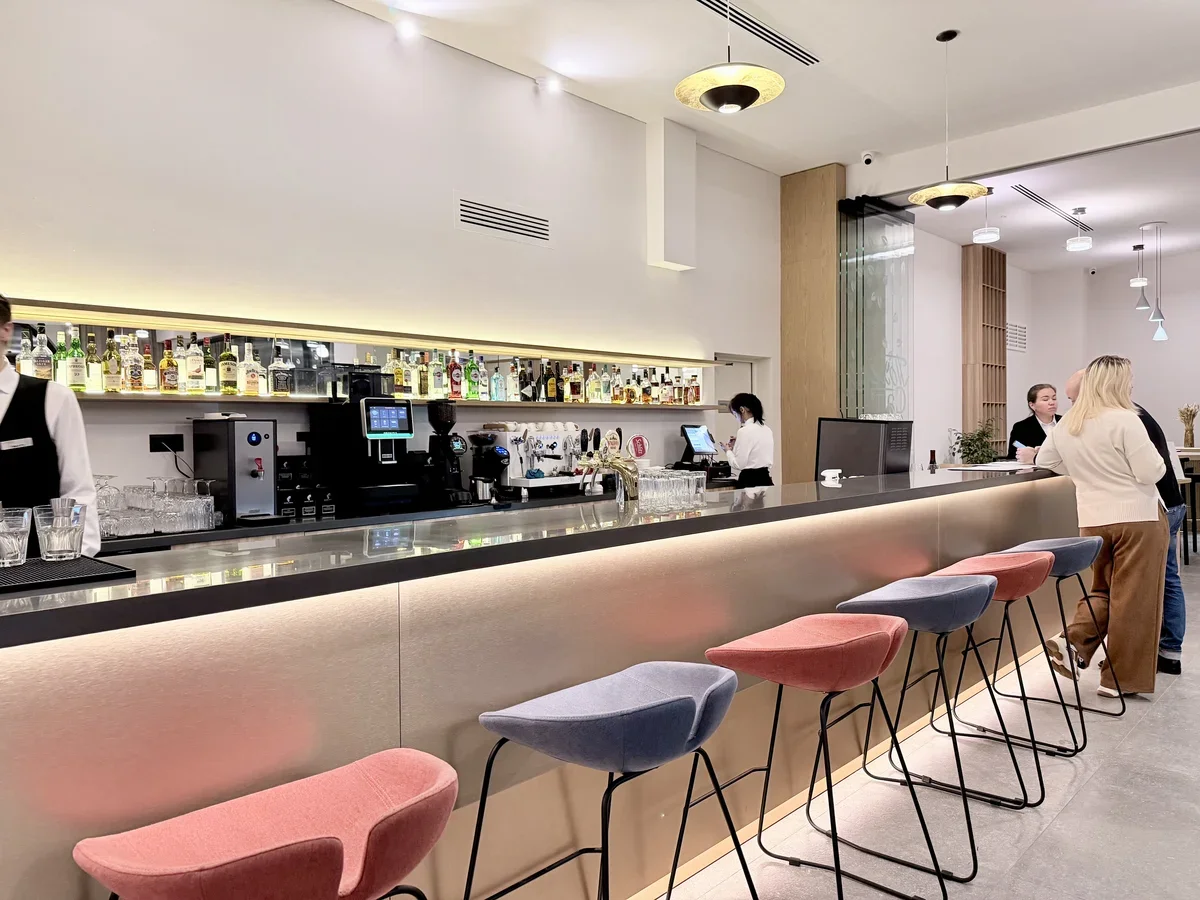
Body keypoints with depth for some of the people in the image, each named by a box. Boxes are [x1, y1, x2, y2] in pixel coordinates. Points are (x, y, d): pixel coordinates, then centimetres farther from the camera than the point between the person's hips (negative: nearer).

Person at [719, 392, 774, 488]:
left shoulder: (745, 431, -14)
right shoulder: (767, 430, 10)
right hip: (765, 479, 8)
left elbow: (738, 464, -14)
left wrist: (728, 450, 3)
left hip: (750, 481, -8)